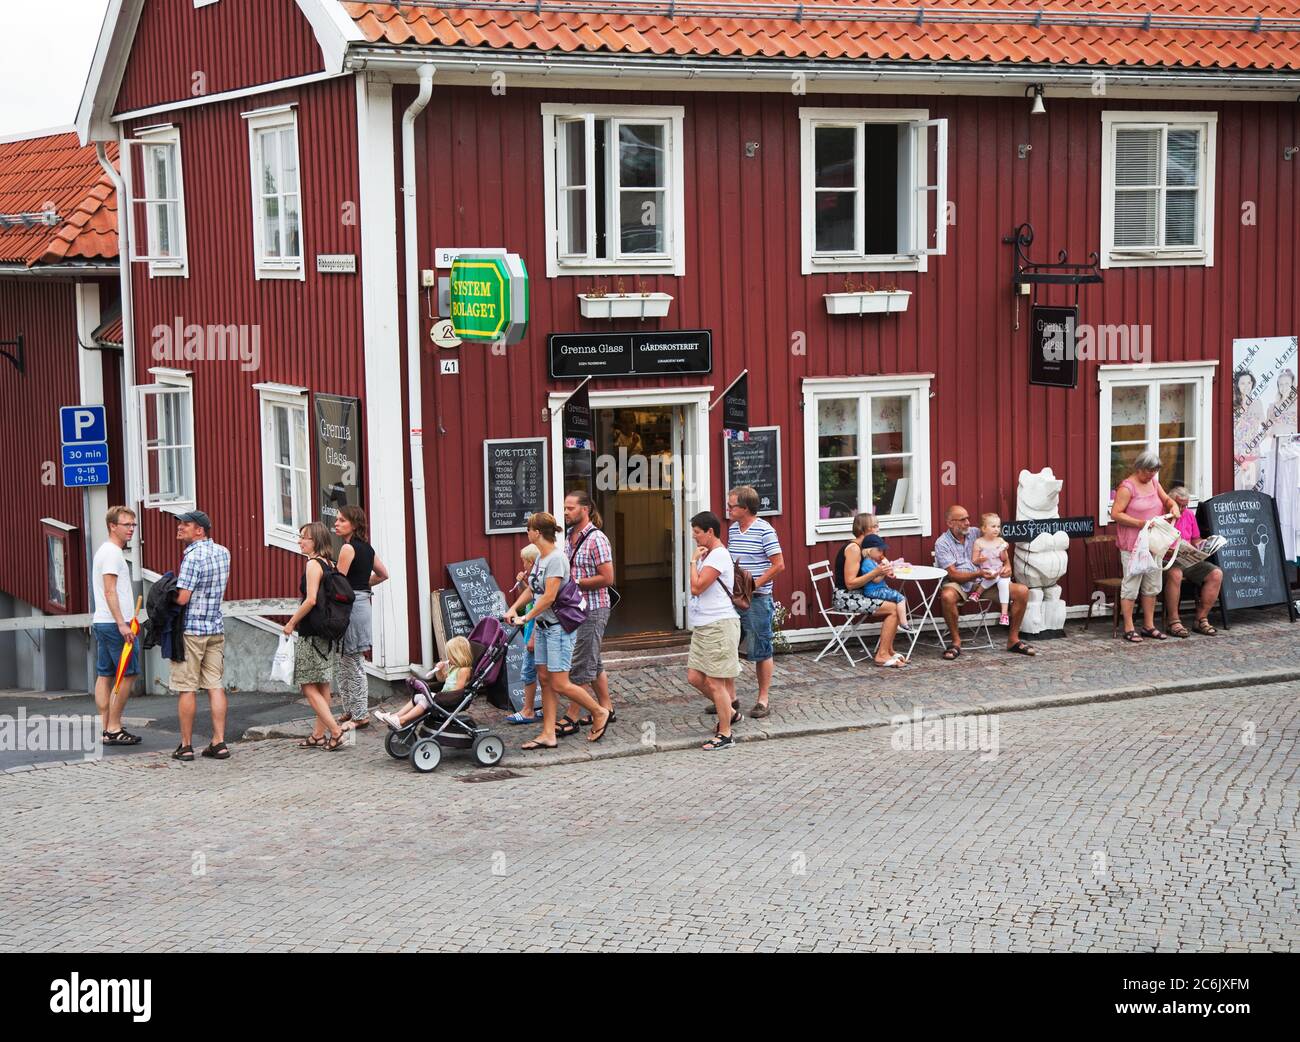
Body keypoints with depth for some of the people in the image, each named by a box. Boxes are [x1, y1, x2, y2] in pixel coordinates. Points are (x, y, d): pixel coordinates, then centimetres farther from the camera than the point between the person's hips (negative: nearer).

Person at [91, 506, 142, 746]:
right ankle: (114, 729, -5)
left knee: (104, 675, 8)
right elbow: (110, 591, -20)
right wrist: (122, 623, -23)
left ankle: (105, 728, 9)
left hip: (101, 623, 10)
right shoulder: (112, 553, -13)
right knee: (128, 674, -6)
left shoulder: (105, 551, 19)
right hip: (114, 624, -10)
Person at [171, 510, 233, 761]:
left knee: (186, 688, 0)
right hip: (216, 628, 7)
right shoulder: (223, 552, 8)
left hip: (191, 629, -7)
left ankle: (186, 746, 3)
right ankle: (219, 742, 3)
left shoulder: (193, 556, -15)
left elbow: (182, 598, -18)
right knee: (215, 685, 6)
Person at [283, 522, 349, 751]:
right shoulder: (329, 564, 12)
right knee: (322, 687, 13)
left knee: (309, 688, -5)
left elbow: (311, 600, -22)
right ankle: (319, 735, 19)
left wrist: (291, 622, -11)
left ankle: (336, 730, -10)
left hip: (312, 633, -9)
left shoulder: (313, 564, -13)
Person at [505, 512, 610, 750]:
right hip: (543, 626, 9)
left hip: (559, 627, -9)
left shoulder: (556, 558, -18)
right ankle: (548, 734, 10)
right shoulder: (540, 557, 10)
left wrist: (526, 617, -16)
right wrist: (513, 609, 2)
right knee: (544, 679, 7)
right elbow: (531, 590, 16)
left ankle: (599, 712, 12)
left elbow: (549, 597, -21)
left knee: (559, 684, -8)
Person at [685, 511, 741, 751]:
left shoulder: (718, 556, -15)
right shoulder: (709, 555, 17)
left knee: (714, 682, -5)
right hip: (703, 626, 10)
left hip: (719, 626, -10)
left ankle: (725, 735, 3)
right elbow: (697, 589, 20)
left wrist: (694, 560, -12)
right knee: (695, 677, 12)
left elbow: (696, 587, -20)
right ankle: (730, 713, 28)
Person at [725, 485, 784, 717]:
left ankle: (763, 700, 11)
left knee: (761, 651, 2)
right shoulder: (733, 529, 11)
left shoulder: (764, 531, -12)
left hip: (757, 599, -7)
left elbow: (779, 565, -13)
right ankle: (729, 696, 19)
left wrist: (755, 584, -17)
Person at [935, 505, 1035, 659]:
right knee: (947, 596, -41)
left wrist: (1007, 565, -7)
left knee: (1022, 591, -12)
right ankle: (956, 641, -20)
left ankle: (1013, 640, -1)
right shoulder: (942, 543, -6)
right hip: (958, 584, -4)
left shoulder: (976, 534, 8)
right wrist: (979, 574, -27)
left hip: (983, 583, 5)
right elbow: (953, 574, -15)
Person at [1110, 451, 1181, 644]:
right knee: (1131, 586, -5)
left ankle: (1149, 626, 21)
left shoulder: (1153, 483, 12)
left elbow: (1166, 500, 25)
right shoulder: (1127, 487, -12)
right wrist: (1139, 523, -23)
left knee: (1151, 585, 12)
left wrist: (1173, 506, 1)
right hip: (1132, 545, -8)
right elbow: (1115, 514, -17)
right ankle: (1129, 629, 0)